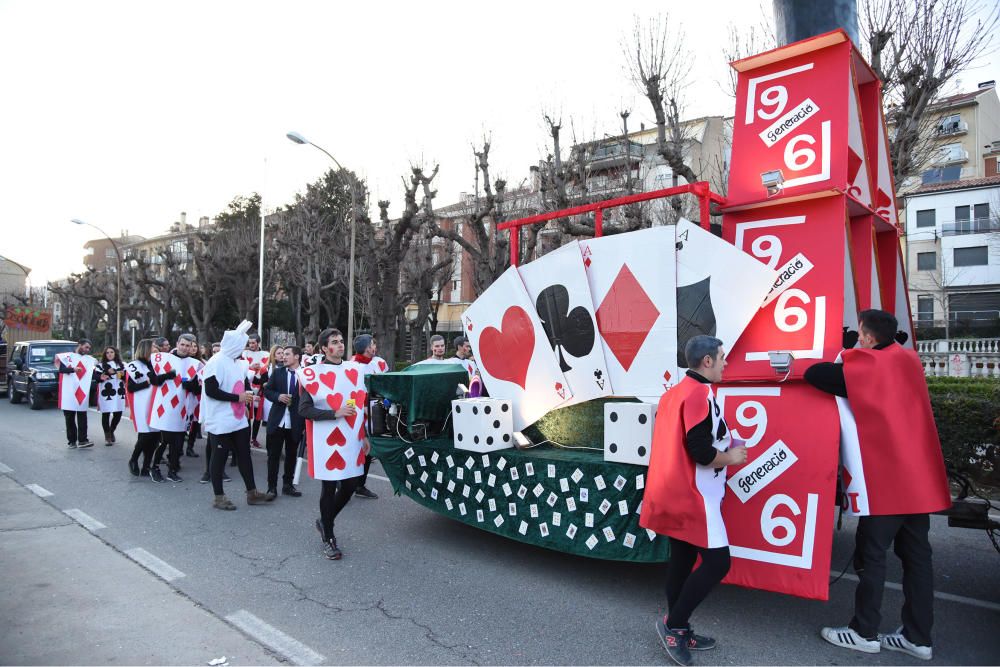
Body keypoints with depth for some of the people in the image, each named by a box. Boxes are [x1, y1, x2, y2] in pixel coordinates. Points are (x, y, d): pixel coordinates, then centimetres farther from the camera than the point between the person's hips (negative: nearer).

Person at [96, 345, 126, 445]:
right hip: (106, 394, -3)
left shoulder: (121, 365, 15)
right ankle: (107, 435, 7)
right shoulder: (101, 365, 3)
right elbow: (96, 377, -5)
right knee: (106, 414, -3)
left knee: (118, 414, 4)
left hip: (119, 393, 3)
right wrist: (101, 377, -24)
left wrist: (123, 375, -3)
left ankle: (111, 431, 28)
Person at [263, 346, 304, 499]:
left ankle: (287, 485, 25)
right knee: (273, 455, 4)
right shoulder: (277, 372, 4)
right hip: (277, 420, 1)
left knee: (291, 455, 11)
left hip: (295, 423, -1)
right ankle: (272, 487, 12)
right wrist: (278, 396, -15)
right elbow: (267, 390, 7)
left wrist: (306, 423, -7)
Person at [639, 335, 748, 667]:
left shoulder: (674, 393, 12)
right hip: (693, 496, -10)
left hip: (674, 493, 10)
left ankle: (679, 632, 25)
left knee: (682, 559, 15)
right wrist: (732, 457, -5)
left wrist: (723, 445, 15)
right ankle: (673, 623, 6)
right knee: (717, 562, -2)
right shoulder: (701, 394, -18)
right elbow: (701, 452, -23)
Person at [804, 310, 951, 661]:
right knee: (916, 554, 11)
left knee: (871, 554, 2)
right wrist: (853, 358, 14)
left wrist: (844, 357, 4)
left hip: (885, 477, -7)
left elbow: (813, 374, -15)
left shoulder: (863, 368, -11)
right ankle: (918, 636, 18)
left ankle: (864, 632, 11)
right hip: (919, 475, 7)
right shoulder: (910, 361, 9)